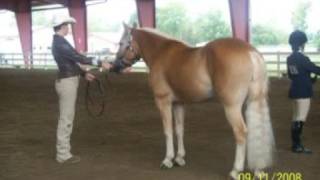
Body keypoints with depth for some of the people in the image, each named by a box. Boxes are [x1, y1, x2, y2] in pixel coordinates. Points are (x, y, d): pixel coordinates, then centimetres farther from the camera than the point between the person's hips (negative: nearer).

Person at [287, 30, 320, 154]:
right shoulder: (302, 58, -19)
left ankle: (296, 143, 22)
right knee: (300, 119, -5)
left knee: (297, 118, 15)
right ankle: (296, 145, -2)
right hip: (303, 92, -9)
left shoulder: (290, 58, 7)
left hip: (295, 90, 9)